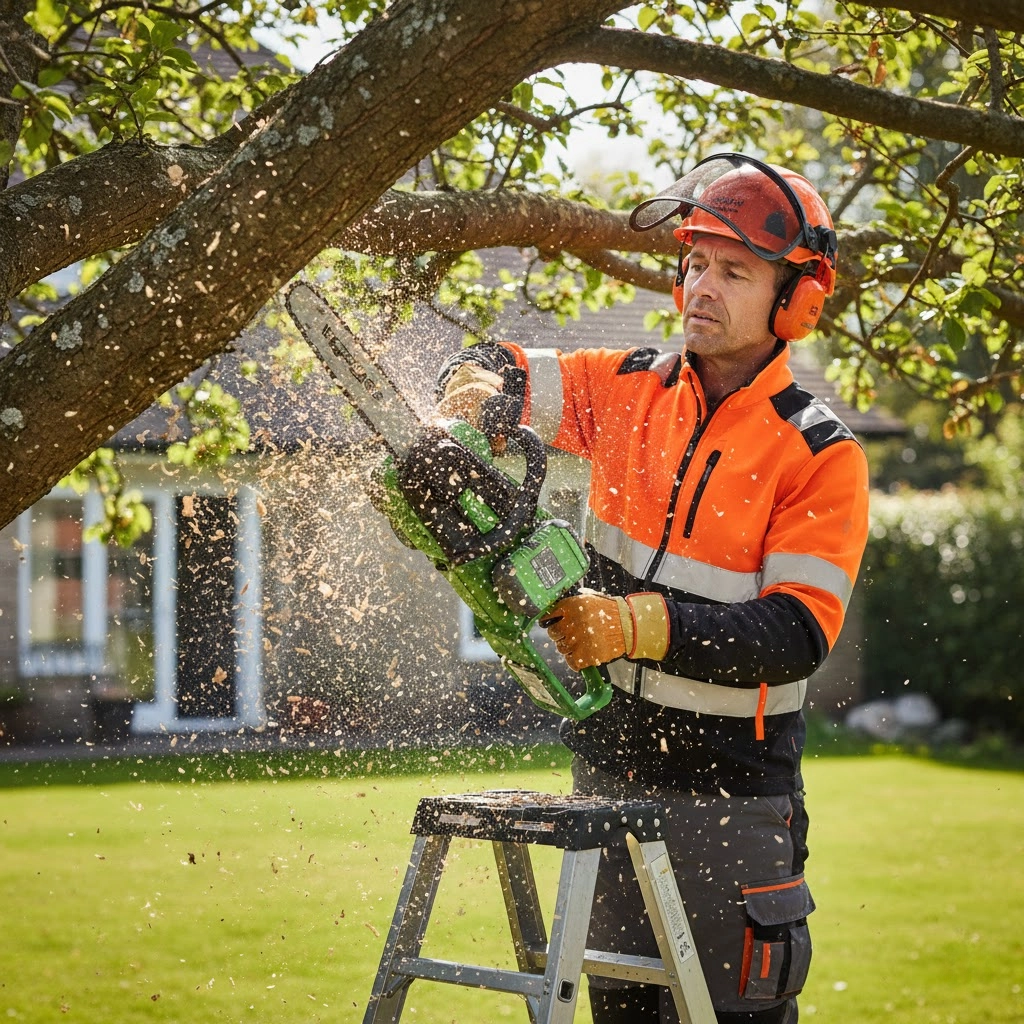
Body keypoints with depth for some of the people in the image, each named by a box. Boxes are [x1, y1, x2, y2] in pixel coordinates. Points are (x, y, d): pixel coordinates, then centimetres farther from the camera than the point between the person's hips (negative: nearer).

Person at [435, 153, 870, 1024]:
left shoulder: (820, 456, -10)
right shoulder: (630, 390, 4)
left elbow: (798, 634, -18)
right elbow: (503, 371, 15)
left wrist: (640, 624, -29)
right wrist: (477, 383, -11)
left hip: (729, 787, -5)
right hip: (609, 759, 5)